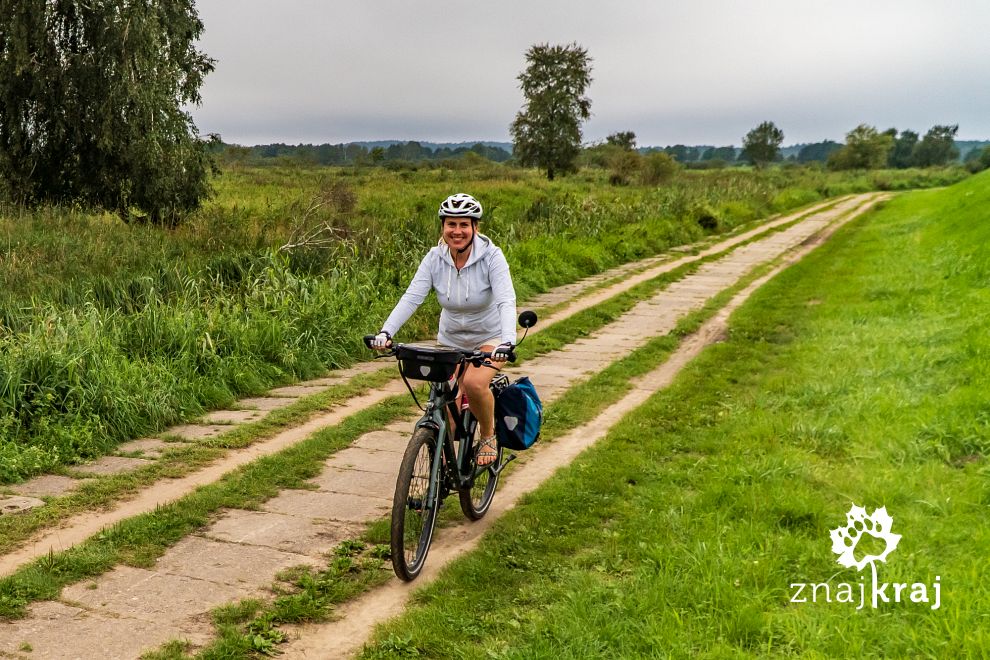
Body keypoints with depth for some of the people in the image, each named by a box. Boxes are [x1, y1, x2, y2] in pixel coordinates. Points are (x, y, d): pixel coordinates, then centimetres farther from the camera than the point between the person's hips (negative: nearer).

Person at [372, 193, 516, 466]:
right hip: (451, 339, 3)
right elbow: (411, 297, -21)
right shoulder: (435, 258, -14)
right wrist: (386, 332, -36)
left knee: (474, 383, -30)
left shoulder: (491, 256, -21)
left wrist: (507, 341, -48)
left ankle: (489, 436, -3)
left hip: (490, 337, -3)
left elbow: (506, 301, -31)